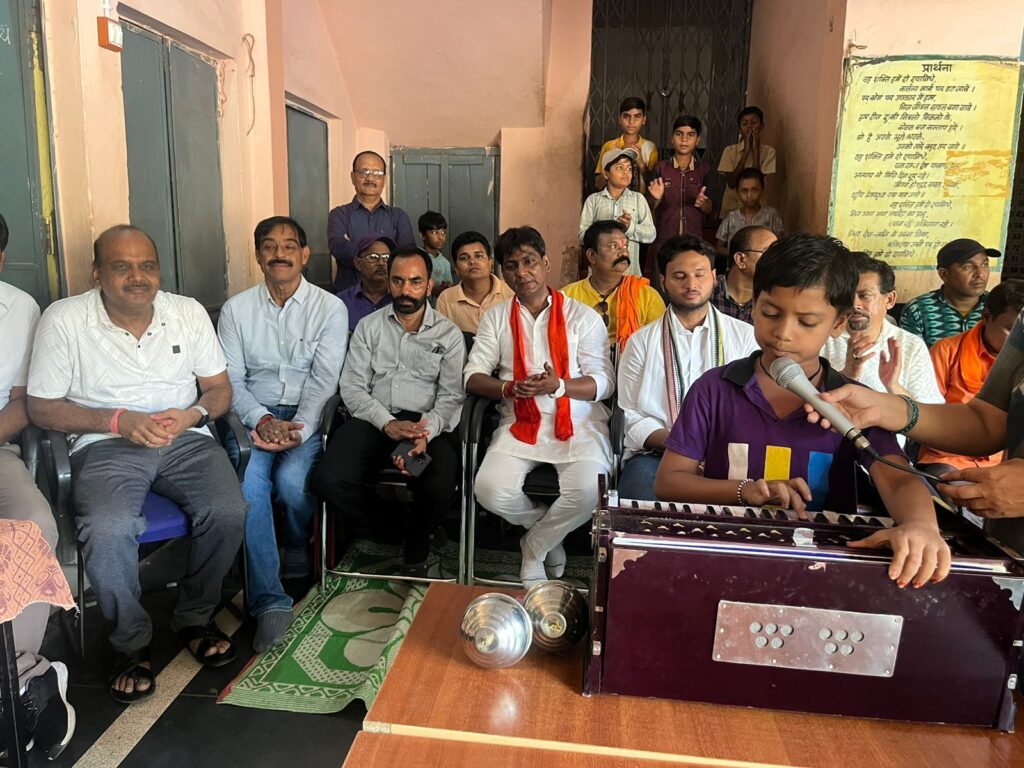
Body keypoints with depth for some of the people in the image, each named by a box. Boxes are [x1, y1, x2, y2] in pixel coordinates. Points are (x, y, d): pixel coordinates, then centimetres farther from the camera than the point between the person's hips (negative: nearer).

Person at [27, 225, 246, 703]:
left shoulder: (189, 312, 6)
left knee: (228, 512, -25)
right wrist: (118, 420, -15)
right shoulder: (63, 320, -2)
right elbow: (41, 408, -1)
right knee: (108, 531, -31)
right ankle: (131, 643, -2)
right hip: (105, 445, -2)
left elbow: (219, 389, 10)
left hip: (185, 439, 2)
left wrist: (192, 414, -13)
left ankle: (194, 618, 4)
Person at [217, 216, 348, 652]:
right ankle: (269, 602, -22)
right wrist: (262, 419, -16)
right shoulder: (236, 309, 7)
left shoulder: (330, 309, 1)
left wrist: (299, 430, -21)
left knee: (292, 479, -28)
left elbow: (323, 379, -7)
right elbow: (231, 379, 3)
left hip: (306, 416, -1)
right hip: (254, 415, 2)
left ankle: (297, 549, 9)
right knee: (248, 482, -27)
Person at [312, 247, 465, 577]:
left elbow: (452, 396, 1)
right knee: (328, 480, -26)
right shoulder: (369, 326, 13)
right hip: (373, 421, 2)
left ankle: (415, 555, 3)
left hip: (426, 425, -1)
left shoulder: (449, 333, 9)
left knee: (439, 488, -31)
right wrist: (387, 423, -13)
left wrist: (426, 432, -19)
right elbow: (352, 387, 5)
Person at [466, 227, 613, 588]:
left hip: (578, 424, -1)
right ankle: (550, 531, 9)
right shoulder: (496, 318, 12)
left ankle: (535, 545, 4)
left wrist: (558, 386, -19)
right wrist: (510, 388, -16)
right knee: (490, 491, -25)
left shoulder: (583, 316, 5)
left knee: (588, 492, -29)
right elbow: (473, 377, 5)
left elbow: (603, 382, -1)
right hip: (519, 423, 2)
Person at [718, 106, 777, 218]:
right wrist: (746, 151, -14)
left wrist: (755, 150, -13)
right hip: (731, 210, 0)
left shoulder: (769, 151, -1)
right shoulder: (730, 151, 0)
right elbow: (731, 182, -12)